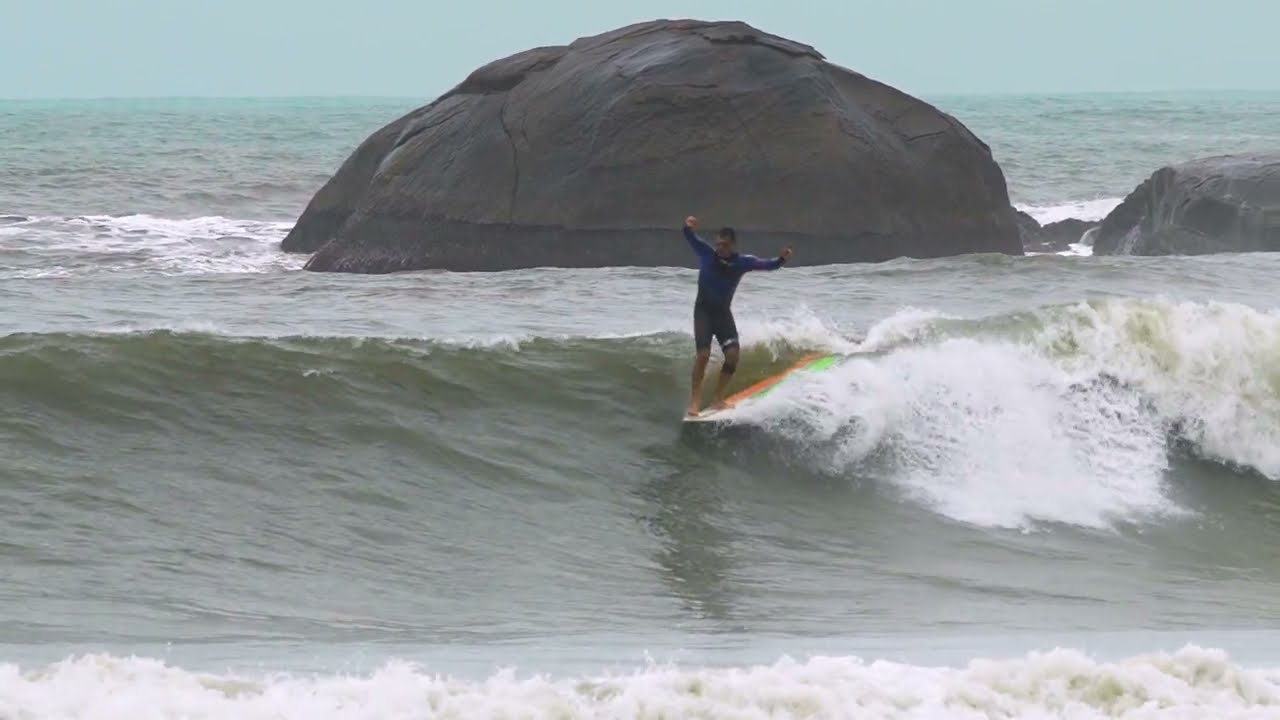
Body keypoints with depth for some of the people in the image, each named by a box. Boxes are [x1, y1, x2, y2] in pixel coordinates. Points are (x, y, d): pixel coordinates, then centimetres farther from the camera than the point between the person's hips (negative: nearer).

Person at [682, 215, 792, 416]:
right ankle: (695, 400, -12)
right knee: (703, 353, -19)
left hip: (723, 312, 3)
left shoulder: (743, 262, -5)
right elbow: (691, 238, -15)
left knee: (733, 354, -11)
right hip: (703, 310, -3)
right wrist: (688, 227, -39)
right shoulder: (706, 253, -9)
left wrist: (781, 260, -30)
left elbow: (767, 265, -9)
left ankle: (717, 399, 3)